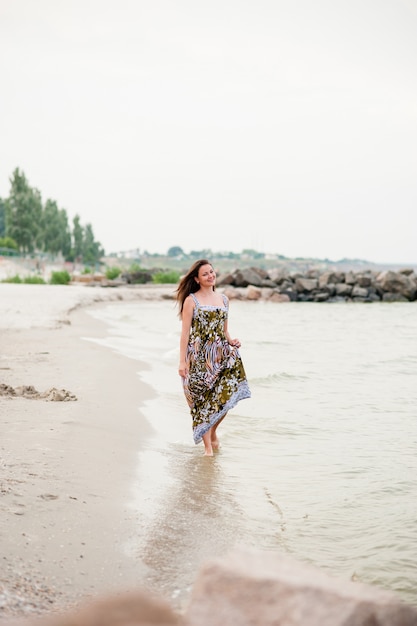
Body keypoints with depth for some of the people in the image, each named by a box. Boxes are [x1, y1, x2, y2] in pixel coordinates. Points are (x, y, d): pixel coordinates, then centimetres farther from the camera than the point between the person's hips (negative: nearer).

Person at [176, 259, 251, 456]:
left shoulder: (223, 299, 13)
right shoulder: (191, 300, -2)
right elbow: (185, 332, -5)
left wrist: (231, 341, -1)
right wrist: (182, 362, -10)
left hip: (220, 355, 4)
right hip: (198, 357, -4)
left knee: (227, 395, -6)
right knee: (203, 399, 0)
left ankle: (213, 431, 21)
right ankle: (208, 447, 9)